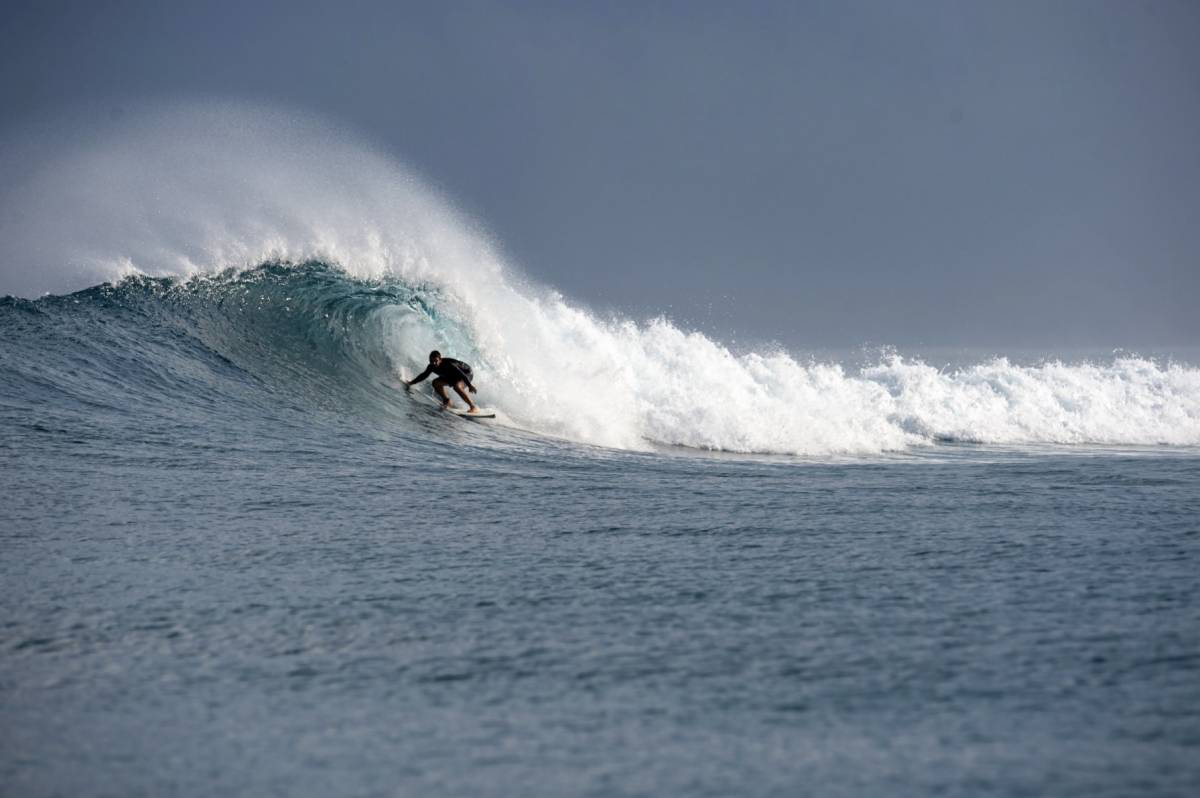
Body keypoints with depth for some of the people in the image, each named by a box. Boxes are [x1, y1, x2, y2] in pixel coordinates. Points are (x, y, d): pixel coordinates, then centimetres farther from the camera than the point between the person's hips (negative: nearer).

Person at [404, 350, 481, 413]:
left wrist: (470, 386, -33)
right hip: (451, 376, 7)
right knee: (436, 383, -8)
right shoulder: (431, 367, -16)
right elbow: (424, 375, 1)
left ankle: (473, 407, -30)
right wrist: (411, 383, 0)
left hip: (466, 373, -7)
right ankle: (446, 401, 12)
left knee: (457, 386, -35)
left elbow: (462, 374, -34)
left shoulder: (448, 365, -36)